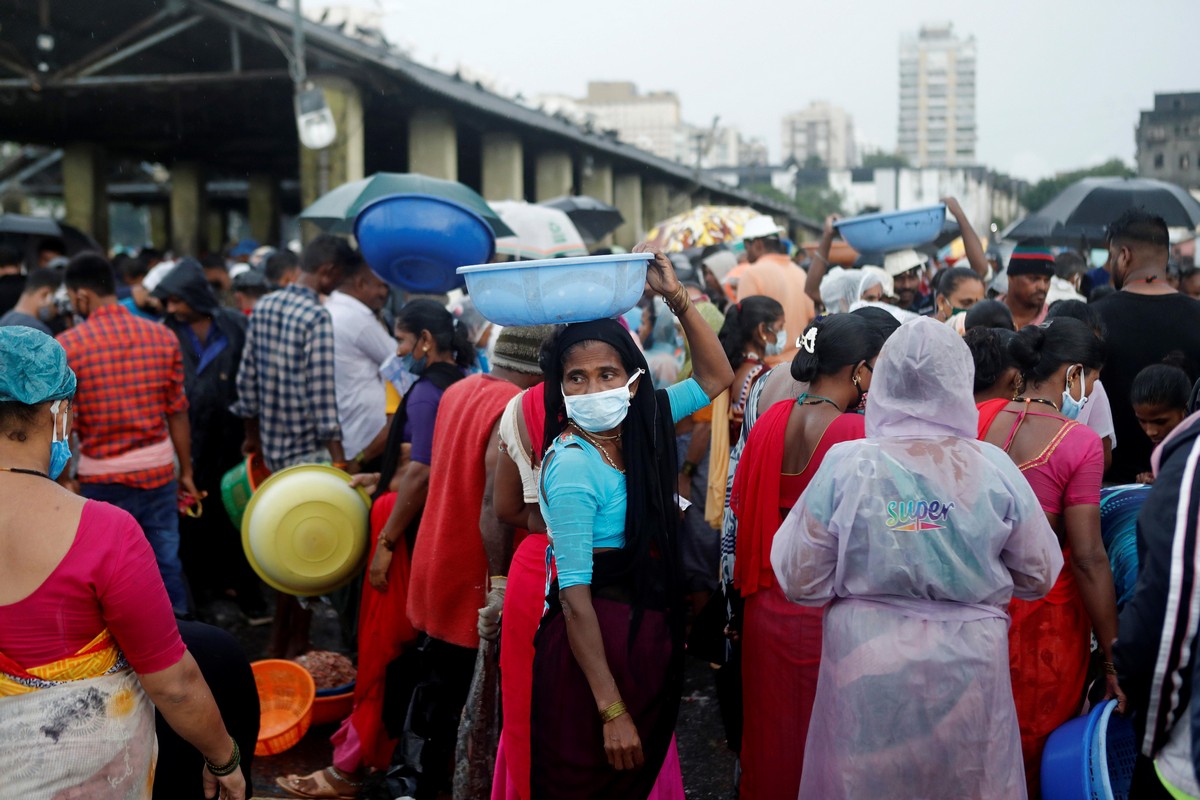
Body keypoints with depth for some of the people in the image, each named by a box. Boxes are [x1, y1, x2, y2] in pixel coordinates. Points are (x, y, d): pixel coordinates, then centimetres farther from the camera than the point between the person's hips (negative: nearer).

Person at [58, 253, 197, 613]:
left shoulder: (67, 346, -10)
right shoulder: (163, 336, -2)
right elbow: (178, 412, 3)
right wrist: (186, 471, 11)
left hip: (102, 478, -3)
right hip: (159, 470, 3)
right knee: (167, 565, 12)